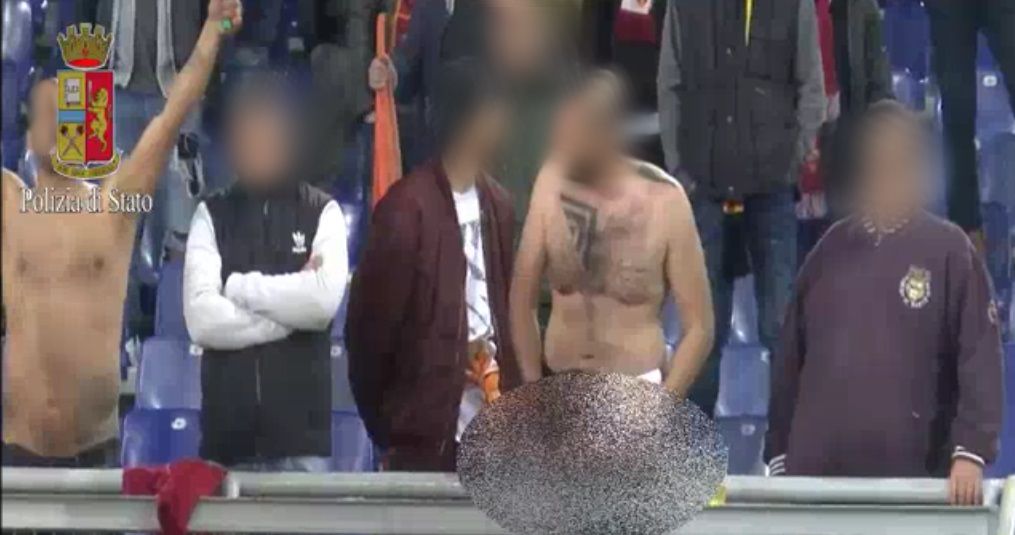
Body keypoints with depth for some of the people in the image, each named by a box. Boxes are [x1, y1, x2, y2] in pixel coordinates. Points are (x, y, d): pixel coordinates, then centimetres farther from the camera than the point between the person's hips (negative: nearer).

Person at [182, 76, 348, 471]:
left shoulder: (322, 212, 7)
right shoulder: (211, 215, 9)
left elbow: (325, 299, -11)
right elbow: (201, 318, -4)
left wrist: (239, 286, -4)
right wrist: (291, 307, -6)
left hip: (301, 432, -1)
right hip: (227, 433, 1)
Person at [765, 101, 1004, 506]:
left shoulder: (949, 250, 2)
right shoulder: (830, 250, 14)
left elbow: (979, 359, -5)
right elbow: (790, 359, 15)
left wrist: (971, 451, -16)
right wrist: (778, 457, 10)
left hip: (912, 474, -3)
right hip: (815, 470, 3)